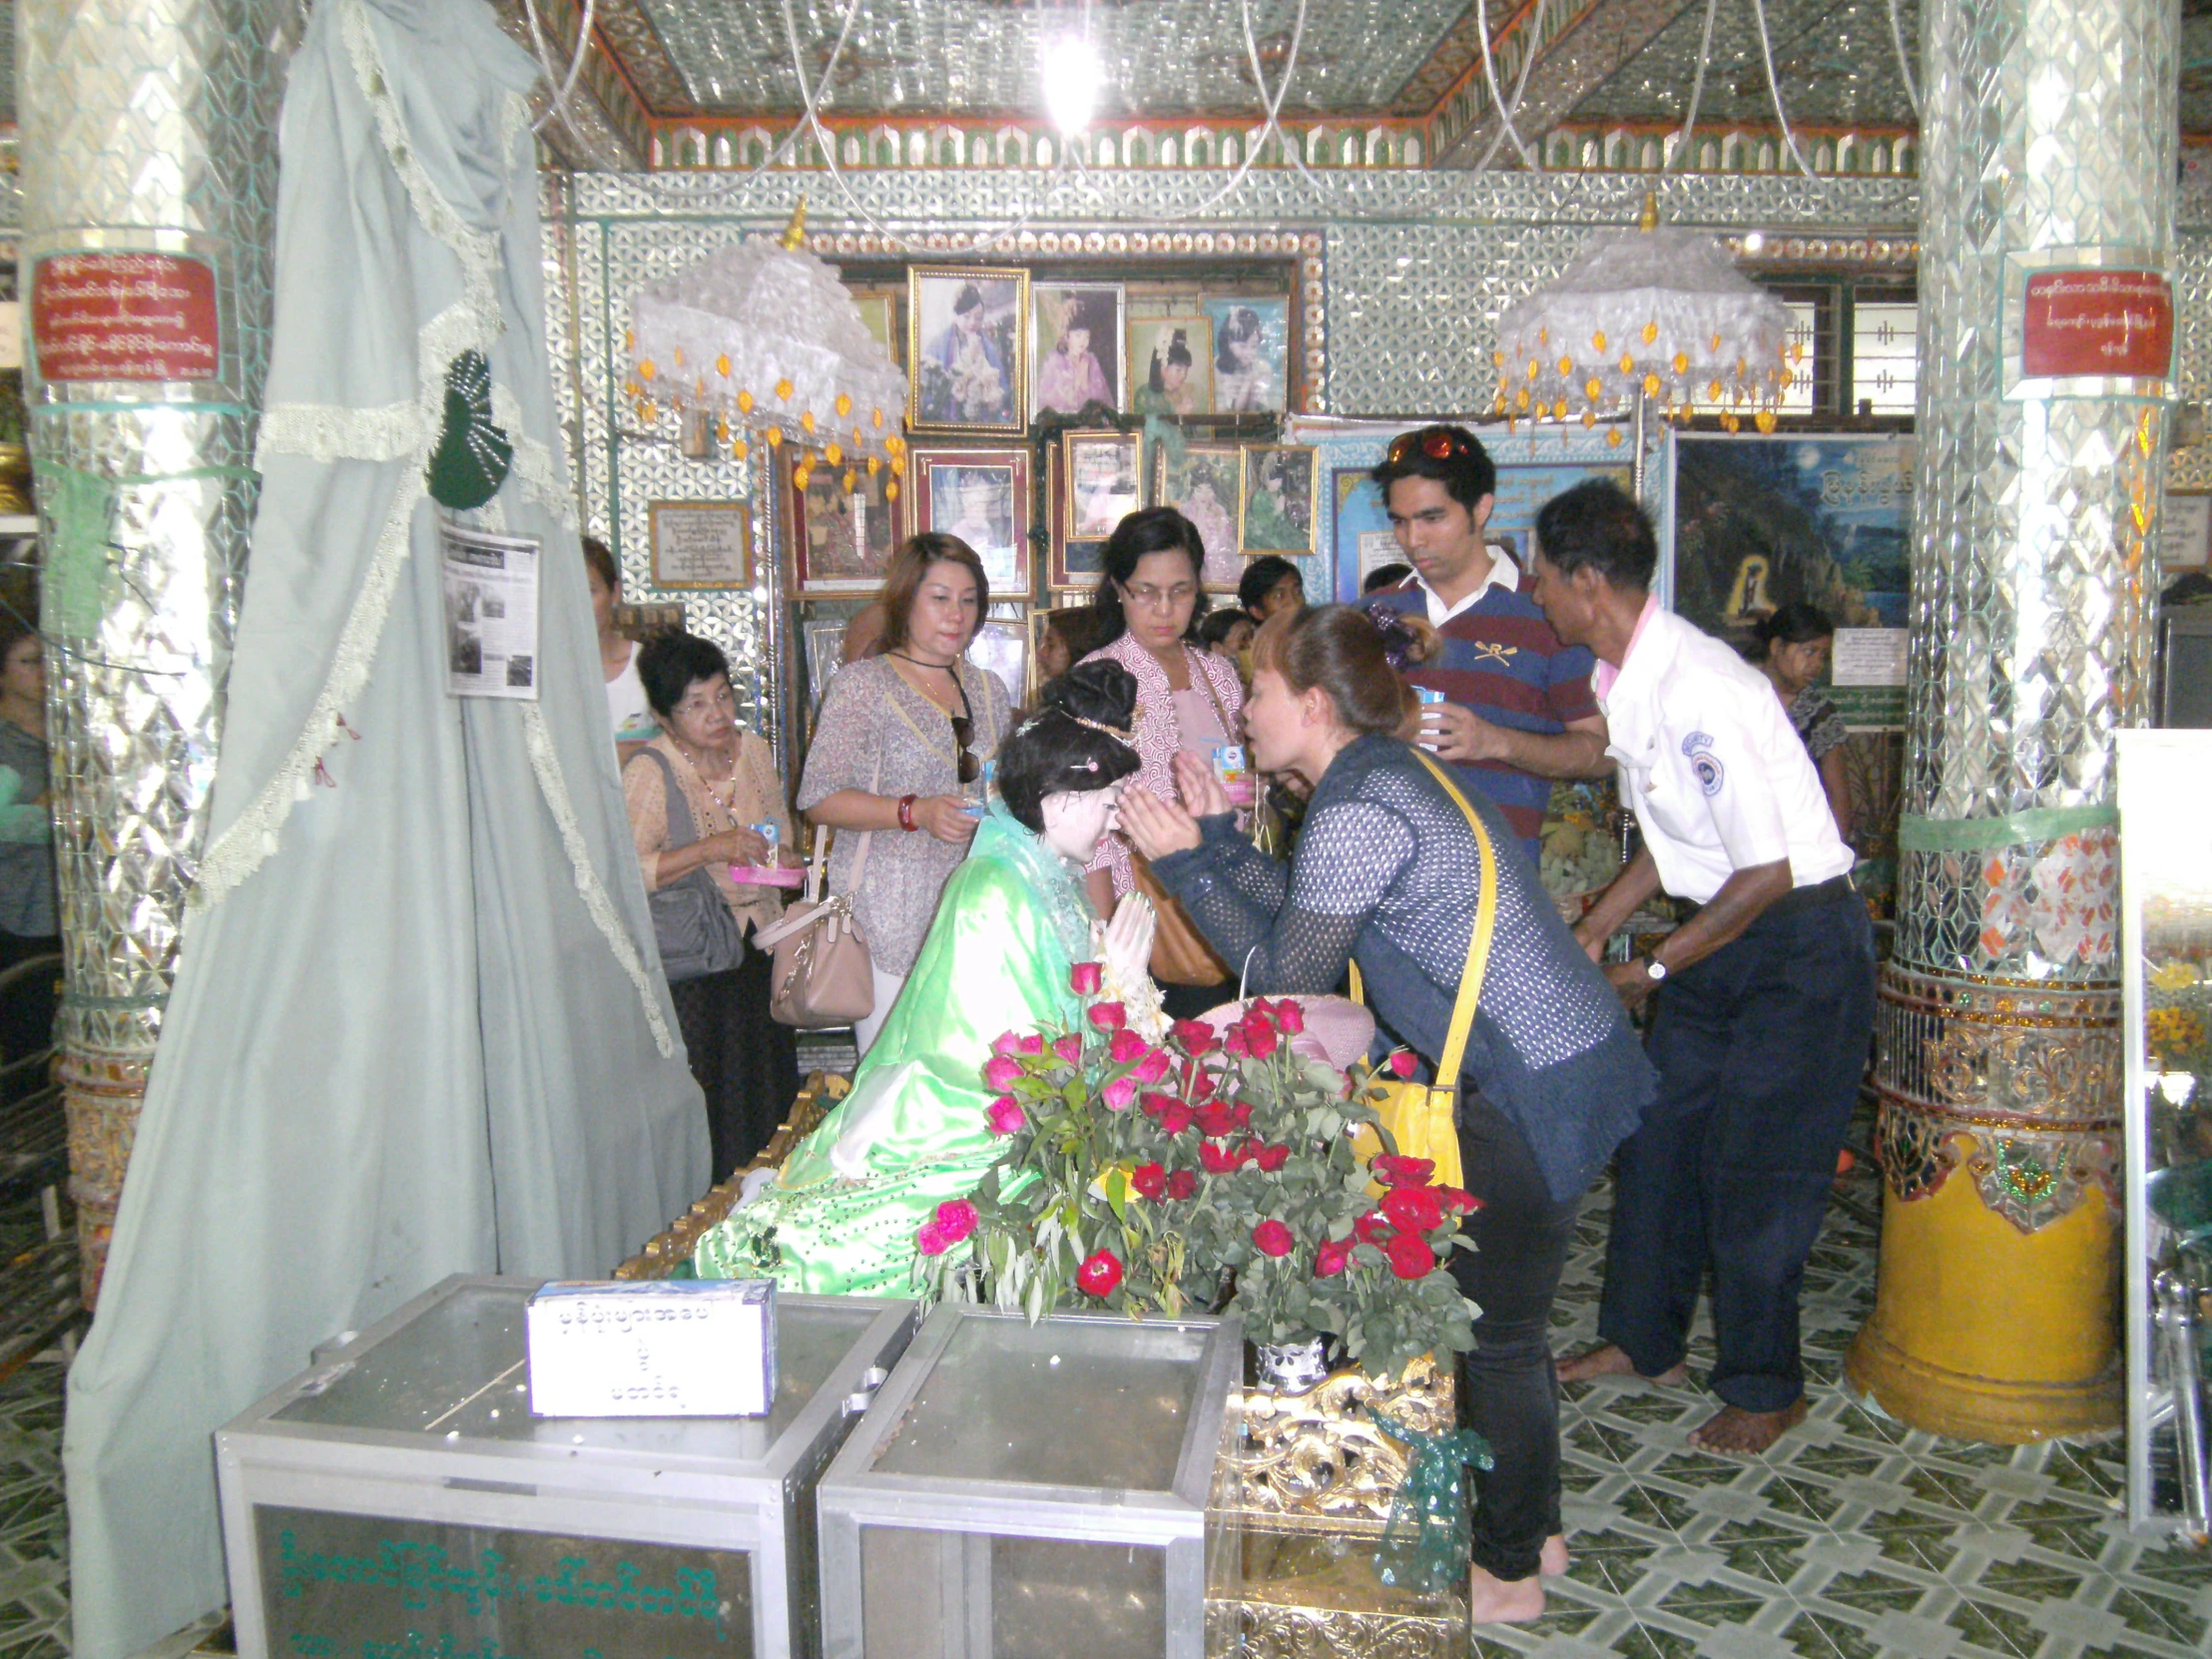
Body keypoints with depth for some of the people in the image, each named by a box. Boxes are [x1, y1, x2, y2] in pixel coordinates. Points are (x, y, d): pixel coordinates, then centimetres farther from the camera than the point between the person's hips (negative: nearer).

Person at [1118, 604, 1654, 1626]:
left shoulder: (1356, 815, -21)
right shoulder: (1384, 777, 11)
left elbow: (1285, 978, -15)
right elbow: (1304, 920, 13)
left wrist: (1188, 865, -11)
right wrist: (1218, 841, 11)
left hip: (1535, 1089, -10)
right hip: (1565, 1063, 10)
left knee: (1497, 1333, 6)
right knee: (1503, 1319, 21)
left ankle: (1510, 1574, 24)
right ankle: (1532, 1524, 38)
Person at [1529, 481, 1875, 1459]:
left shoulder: (1699, 692, -27)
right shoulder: (1620, 681, 2)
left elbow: (1768, 871, -24)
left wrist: (1654, 969, -15)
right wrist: (1593, 930, 10)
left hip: (1802, 944, -9)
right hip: (1721, 933, 9)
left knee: (1755, 1167, -1)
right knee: (1658, 1131, 13)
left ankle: (1763, 1388, 19)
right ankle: (1642, 1341, 30)